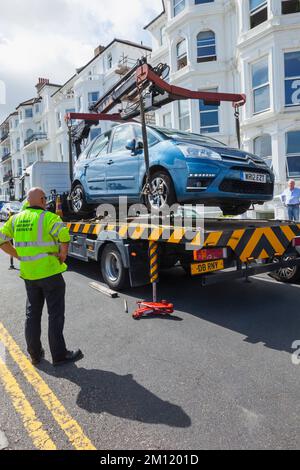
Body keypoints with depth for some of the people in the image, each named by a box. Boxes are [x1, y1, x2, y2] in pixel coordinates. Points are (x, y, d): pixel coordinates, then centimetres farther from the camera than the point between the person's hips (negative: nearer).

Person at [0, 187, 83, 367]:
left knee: (32, 313, 17)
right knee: (56, 314, 5)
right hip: (50, 272, -6)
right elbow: (64, 235, -28)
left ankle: (35, 354, 28)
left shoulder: (16, 218, 7)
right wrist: (63, 256, -13)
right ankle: (59, 355, 14)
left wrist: (19, 256, 9)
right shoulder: (49, 217, -12)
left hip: (28, 274, 6)